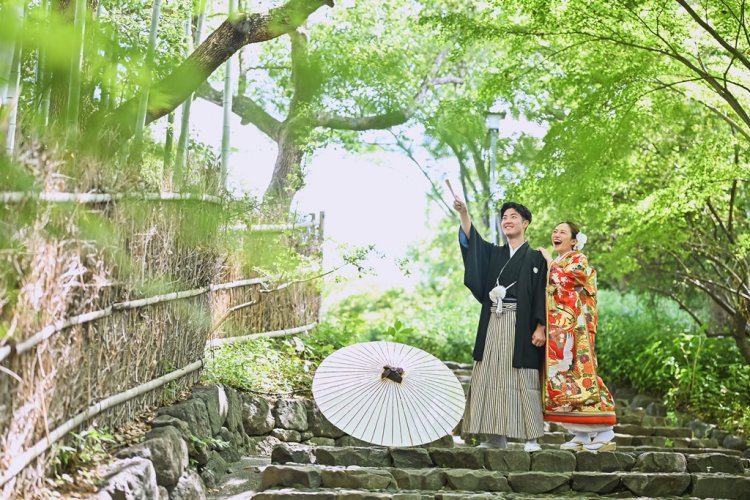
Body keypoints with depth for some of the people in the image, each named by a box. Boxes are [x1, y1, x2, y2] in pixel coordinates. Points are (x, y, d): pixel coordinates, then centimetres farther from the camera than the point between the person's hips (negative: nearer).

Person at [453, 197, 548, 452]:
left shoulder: (535, 258, 4)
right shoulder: (493, 253, 16)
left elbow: (541, 294, -2)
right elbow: (471, 240, 0)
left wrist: (540, 327, -13)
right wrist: (463, 212, -16)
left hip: (520, 324, -4)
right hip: (493, 323, 5)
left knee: (522, 379, -6)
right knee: (491, 377, 1)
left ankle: (531, 437, 0)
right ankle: (496, 437, 4)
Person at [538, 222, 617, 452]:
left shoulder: (578, 259, 0)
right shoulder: (554, 264, 22)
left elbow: (563, 281, -17)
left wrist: (549, 260, -5)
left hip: (573, 328, -8)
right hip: (556, 330, 8)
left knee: (577, 374, -13)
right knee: (563, 375, 2)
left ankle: (605, 433, -10)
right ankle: (581, 435, 5)